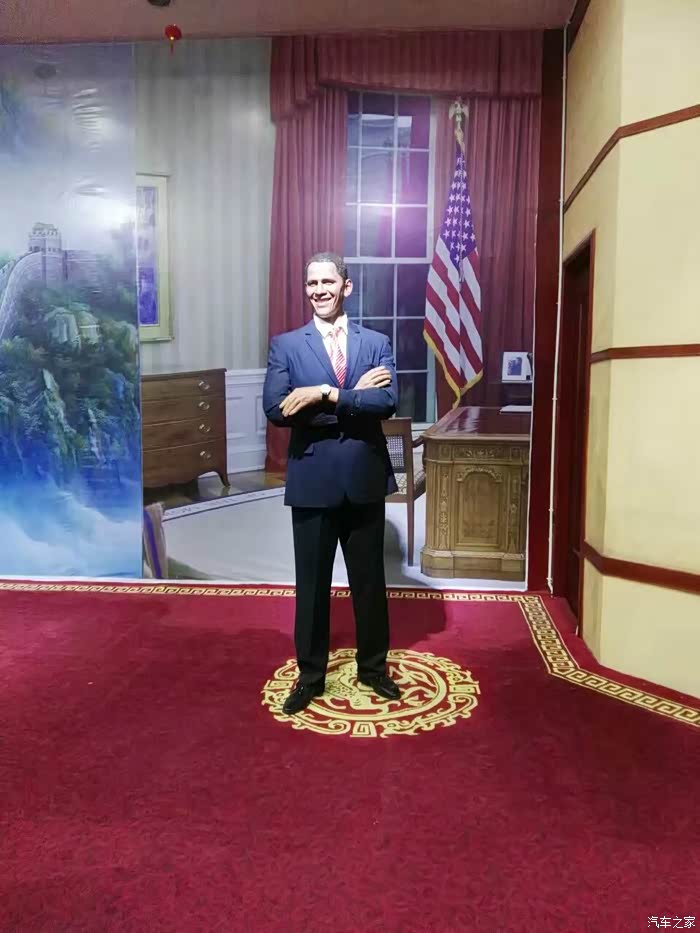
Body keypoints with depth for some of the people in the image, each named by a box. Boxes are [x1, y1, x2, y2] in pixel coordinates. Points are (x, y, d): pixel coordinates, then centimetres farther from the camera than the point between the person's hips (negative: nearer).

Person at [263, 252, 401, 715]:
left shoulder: (377, 342, 4)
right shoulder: (286, 345, 2)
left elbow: (387, 402, -11)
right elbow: (275, 409, -13)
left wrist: (326, 394, -20)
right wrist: (353, 397, -15)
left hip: (365, 479, 1)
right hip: (312, 480, -1)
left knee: (370, 580, 13)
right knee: (312, 583, 10)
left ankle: (373, 667, 32)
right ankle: (310, 676, 27)